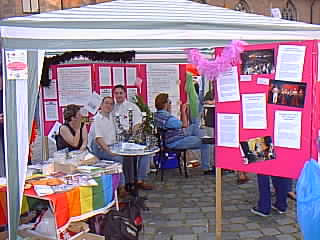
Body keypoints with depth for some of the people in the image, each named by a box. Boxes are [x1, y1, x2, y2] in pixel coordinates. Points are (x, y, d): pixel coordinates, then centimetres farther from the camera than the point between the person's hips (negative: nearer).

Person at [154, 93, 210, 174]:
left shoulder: (157, 114, 0)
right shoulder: (168, 118, -30)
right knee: (205, 144, -2)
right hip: (176, 143, -10)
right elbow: (184, 125, -18)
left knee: (194, 126, 20)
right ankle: (205, 168, 6)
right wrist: (183, 111, -7)